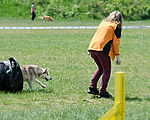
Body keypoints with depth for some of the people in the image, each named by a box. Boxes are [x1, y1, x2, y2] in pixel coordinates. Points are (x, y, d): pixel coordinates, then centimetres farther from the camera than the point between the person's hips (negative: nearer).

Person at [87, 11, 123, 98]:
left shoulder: (103, 23, 23)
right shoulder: (117, 26, 5)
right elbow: (116, 42, -1)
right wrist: (117, 56, 1)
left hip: (92, 46, 7)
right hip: (102, 49, -6)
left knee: (101, 68, 23)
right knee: (107, 70, 5)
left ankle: (92, 87, 15)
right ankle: (102, 92, -1)